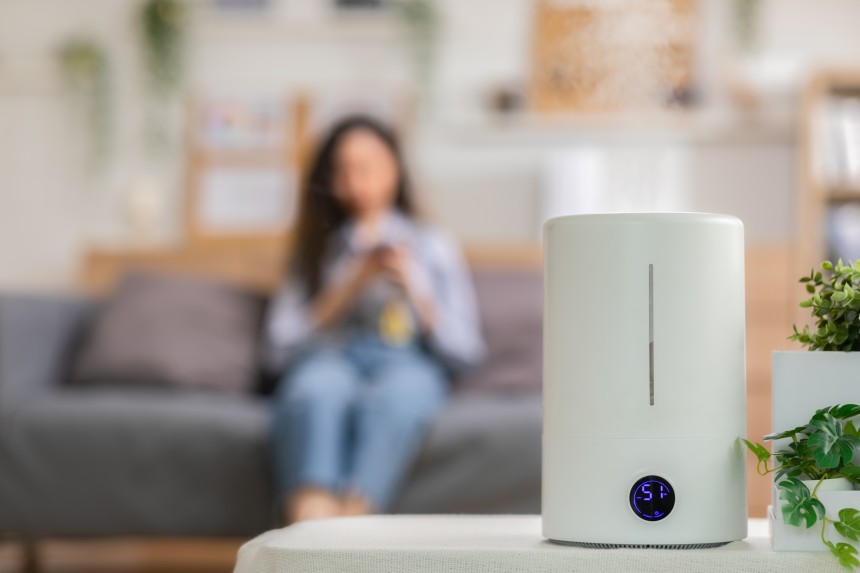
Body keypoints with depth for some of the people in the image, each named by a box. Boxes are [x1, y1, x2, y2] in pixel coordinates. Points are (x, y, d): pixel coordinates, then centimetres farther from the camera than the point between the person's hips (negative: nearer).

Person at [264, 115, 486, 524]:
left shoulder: (434, 246, 24)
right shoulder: (316, 250, 25)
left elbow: (465, 351, 14)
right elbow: (279, 348, 9)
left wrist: (412, 289, -1)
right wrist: (352, 286, 3)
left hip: (409, 364, 0)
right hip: (329, 358, 0)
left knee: (395, 394, -40)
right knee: (320, 387, -39)